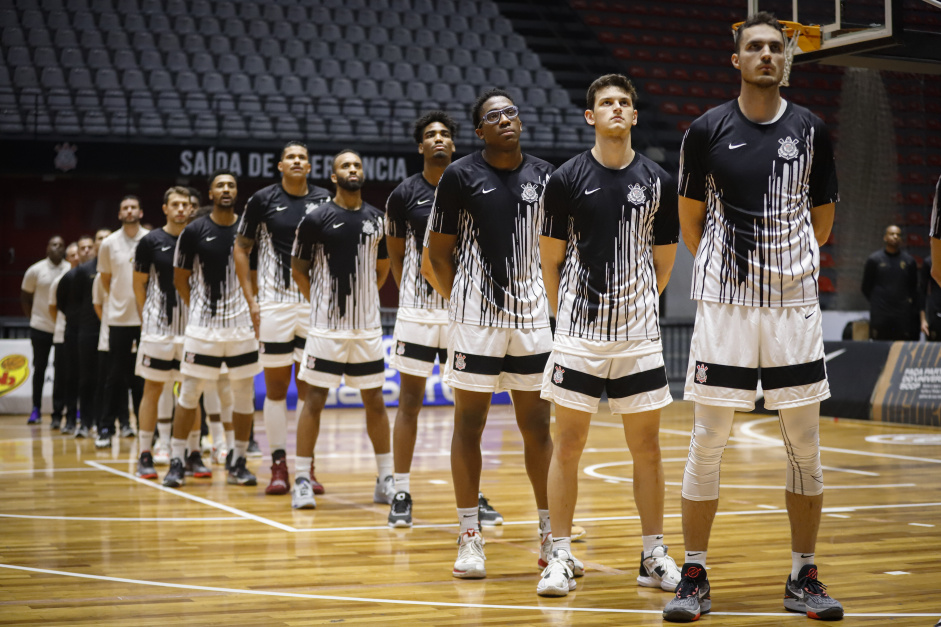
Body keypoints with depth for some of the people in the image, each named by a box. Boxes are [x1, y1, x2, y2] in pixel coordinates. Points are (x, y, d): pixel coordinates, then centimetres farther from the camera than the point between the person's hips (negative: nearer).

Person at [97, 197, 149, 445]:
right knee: (117, 374, 2)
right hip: (119, 317, 1)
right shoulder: (109, 243, 3)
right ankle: (106, 426, 8)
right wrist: (121, 299, 9)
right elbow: (105, 279, 14)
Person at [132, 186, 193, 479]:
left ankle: (194, 454, 12)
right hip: (158, 325, -3)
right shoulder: (150, 241, -1)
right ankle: (145, 457, 4)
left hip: (192, 326, 3)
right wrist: (146, 319, 1)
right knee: (153, 388, -1)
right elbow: (139, 284, 4)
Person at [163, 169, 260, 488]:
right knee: (189, 392, -2)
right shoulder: (195, 231, -3)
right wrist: (197, 309, 5)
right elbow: (180, 278, 6)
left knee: (244, 394, 4)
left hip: (242, 324, 2)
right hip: (202, 326, -2)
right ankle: (177, 462, 6)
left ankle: (237, 463, 15)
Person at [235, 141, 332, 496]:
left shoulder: (324, 201, 4)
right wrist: (251, 300, -1)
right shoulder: (263, 200, 0)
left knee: (309, 386, 3)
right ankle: (278, 466, 9)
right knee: (276, 386, 2)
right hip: (274, 303, -1)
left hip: (315, 303, 1)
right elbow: (241, 247, 6)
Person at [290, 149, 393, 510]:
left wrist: (363, 298, 13)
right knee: (315, 399, -1)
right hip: (327, 327, -4)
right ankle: (302, 480, 4)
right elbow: (298, 269, 2)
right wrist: (320, 303, 2)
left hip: (368, 327, 4)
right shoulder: (317, 219, -5)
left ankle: (386, 480, 15)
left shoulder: (377, 219, 6)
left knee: (375, 402, 8)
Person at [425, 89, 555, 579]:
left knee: (536, 425, 8)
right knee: (469, 423, 1)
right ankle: (469, 538, 8)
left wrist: (548, 299, 8)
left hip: (533, 317, 3)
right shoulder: (460, 175, -4)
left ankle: (550, 535, 17)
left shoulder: (543, 175, 6)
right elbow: (438, 252, 1)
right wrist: (461, 301, -1)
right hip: (476, 317, -3)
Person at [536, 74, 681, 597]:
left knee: (647, 446, 6)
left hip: (640, 334, 2)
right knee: (569, 444, 0)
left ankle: (655, 555, 17)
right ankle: (562, 557, 9)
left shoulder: (659, 182, 3)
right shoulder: (567, 180, -2)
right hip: (579, 333, -2)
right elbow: (551, 261, 5)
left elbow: (664, 262, 12)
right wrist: (569, 314, 9)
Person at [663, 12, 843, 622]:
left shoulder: (811, 130, 4)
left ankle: (803, 578, 16)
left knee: (805, 445, 5)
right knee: (707, 443, -1)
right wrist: (725, 269, 10)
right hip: (725, 304, -2)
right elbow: (691, 220, 9)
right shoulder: (708, 130, -1)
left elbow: (822, 218, 14)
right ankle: (695, 577, 9)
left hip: (795, 303, 2)